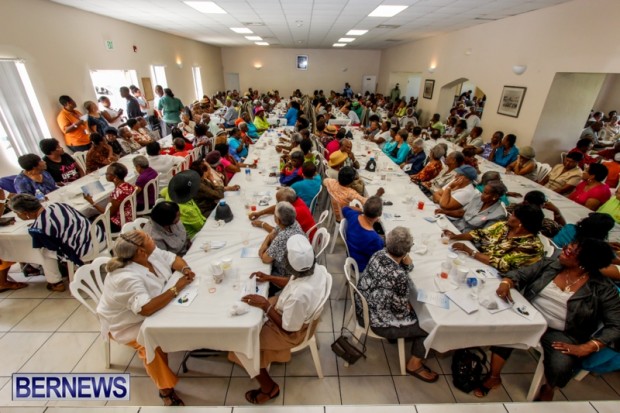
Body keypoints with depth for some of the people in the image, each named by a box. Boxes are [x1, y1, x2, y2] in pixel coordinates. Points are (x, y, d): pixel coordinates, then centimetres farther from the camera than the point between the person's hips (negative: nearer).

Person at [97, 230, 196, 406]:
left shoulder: (152, 253, -15)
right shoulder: (127, 278, -37)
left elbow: (173, 259, -3)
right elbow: (146, 309, -46)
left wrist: (185, 269, -24)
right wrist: (176, 288, -39)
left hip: (149, 309, 7)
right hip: (126, 324, -7)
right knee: (153, 344, -27)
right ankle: (166, 390, -9)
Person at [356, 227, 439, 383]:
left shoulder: (379, 253, -11)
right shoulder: (399, 276, -33)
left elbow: (408, 267, 6)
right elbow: (401, 310, -18)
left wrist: (405, 258, -13)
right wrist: (409, 307, 3)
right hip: (377, 321, -7)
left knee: (415, 306, 24)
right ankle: (414, 365, 28)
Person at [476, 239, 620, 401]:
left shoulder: (603, 288, -8)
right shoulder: (551, 263, -1)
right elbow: (520, 274, 3)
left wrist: (586, 348, -20)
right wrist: (505, 283, -21)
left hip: (562, 334, -1)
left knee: (561, 365, -28)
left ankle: (547, 389, 13)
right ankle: (494, 377, -3)